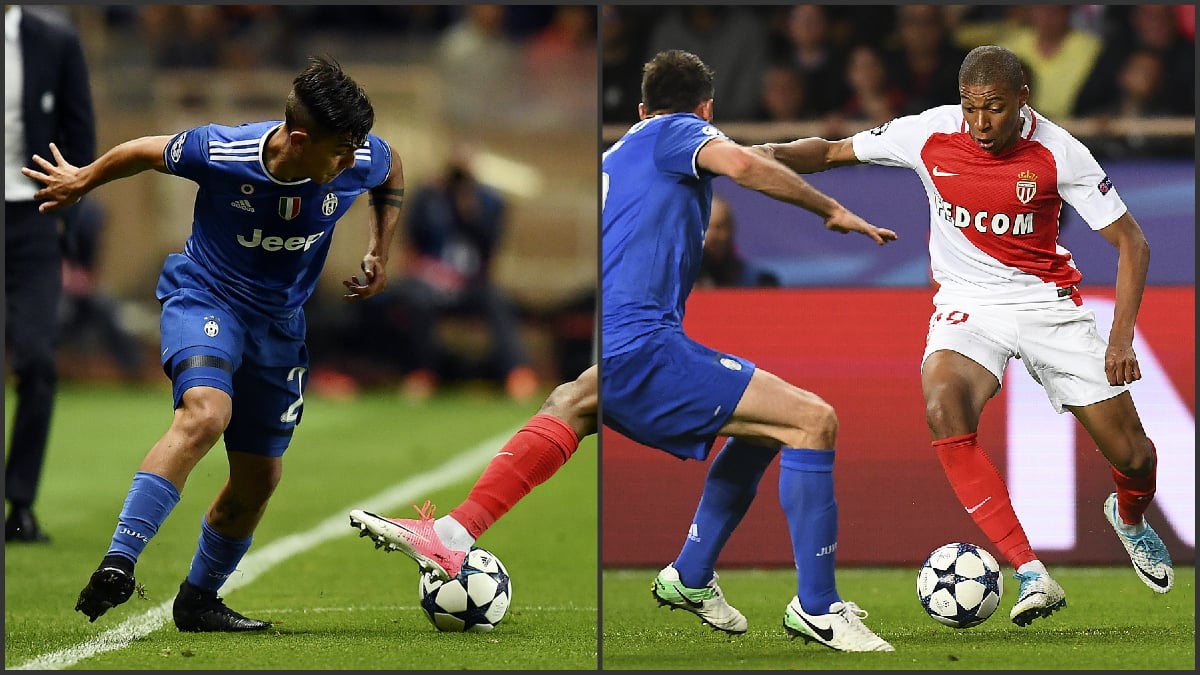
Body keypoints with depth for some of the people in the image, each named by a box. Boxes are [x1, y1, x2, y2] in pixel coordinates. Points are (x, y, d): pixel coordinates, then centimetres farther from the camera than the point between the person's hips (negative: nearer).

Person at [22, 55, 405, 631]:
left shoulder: (363, 160, -16)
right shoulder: (220, 152, -26)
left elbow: (391, 175, 11)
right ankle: (117, 563, -37)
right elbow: (145, 152, -6)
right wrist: (81, 181, 11)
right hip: (204, 297, -5)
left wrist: (380, 253, 4)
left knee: (259, 479, 10)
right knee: (206, 411, -34)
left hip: (278, 321, 5)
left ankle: (198, 601, 32)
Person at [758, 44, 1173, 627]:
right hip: (967, 305, 0)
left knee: (1131, 456, -1)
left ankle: (1130, 518, 42)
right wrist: (770, 152, -19)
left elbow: (1131, 244, -7)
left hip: (1048, 301, 0)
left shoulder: (1057, 152, -14)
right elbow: (830, 153, 2)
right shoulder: (929, 134, -11)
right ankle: (1030, 573, -33)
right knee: (943, 405, -33)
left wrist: (1121, 338, -17)